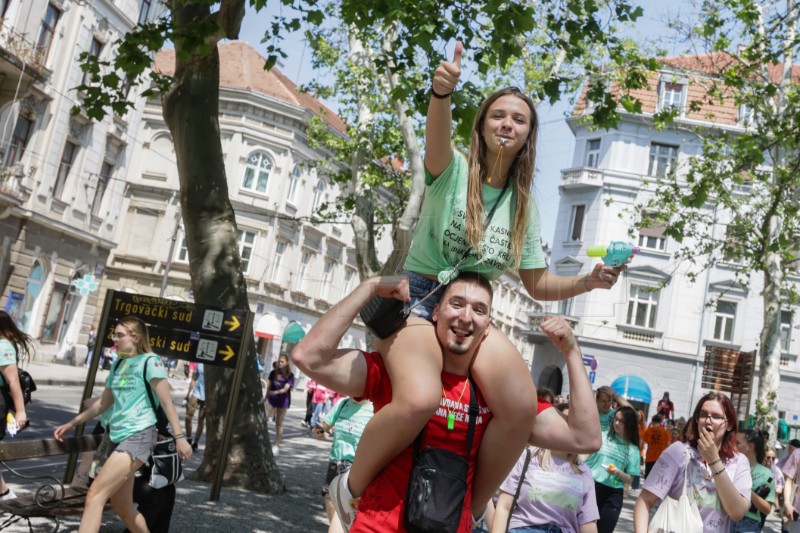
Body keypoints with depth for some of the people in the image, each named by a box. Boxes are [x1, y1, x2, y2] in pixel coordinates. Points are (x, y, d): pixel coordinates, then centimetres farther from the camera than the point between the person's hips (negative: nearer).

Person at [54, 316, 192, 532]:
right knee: (122, 508, 11)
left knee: (95, 495, -17)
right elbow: (104, 402, 25)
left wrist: (179, 437, -14)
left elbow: (167, 402, -10)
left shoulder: (150, 361, -6)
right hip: (118, 438, 8)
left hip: (139, 436, -8)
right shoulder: (118, 365, 15)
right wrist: (71, 424, 24)